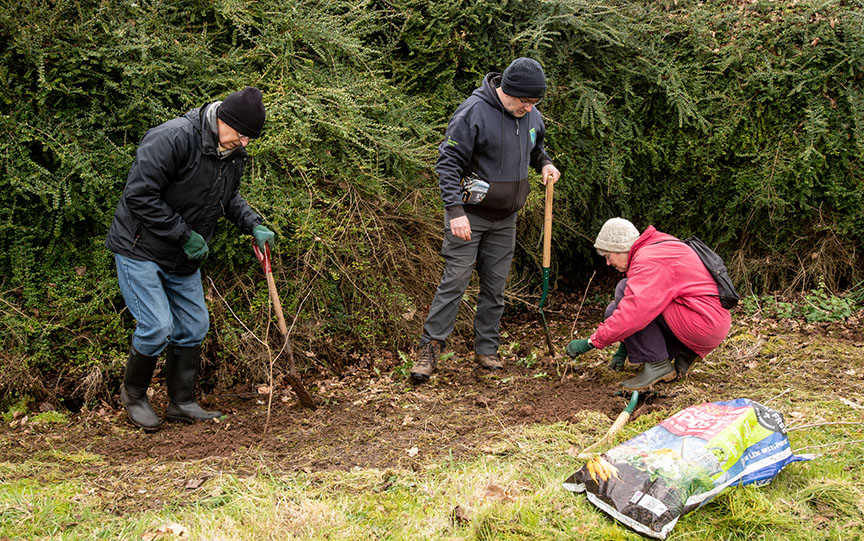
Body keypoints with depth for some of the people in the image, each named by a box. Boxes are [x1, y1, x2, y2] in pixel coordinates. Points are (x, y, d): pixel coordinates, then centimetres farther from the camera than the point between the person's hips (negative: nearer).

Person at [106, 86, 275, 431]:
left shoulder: (235, 155, 0)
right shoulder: (173, 138, -26)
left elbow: (229, 198, 18)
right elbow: (139, 195, -26)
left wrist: (253, 225, -1)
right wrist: (185, 235, -22)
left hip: (184, 259, 8)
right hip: (140, 250, -8)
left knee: (193, 327, 9)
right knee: (157, 327, -13)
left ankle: (182, 404, 23)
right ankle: (133, 393, 12)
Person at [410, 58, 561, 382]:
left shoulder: (531, 115, 3)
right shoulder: (474, 112, -19)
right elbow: (447, 162, -19)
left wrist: (545, 163, 2)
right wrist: (456, 210, -26)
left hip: (505, 218, 6)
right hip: (469, 215, -6)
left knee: (495, 285, 9)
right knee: (455, 280, -7)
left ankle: (486, 349, 20)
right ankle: (430, 348, 0)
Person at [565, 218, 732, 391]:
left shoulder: (650, 259, -17)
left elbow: (635, 311, -26)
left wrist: (591, 342, -18)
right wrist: (624, 348, 21)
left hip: (706, 322, -10)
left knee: (624, 290, -15)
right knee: (614, 310, 12)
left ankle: (657, 364, -15)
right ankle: (685, 352, 9)